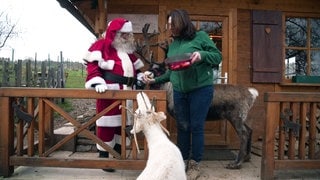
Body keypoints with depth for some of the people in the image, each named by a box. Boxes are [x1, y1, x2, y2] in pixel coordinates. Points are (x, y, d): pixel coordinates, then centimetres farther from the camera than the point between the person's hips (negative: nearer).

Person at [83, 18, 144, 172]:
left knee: (122, 125, 14)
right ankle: (103, 156, 11)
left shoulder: (129, 50, 20)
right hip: (108, 94, -7)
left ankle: (118, 154, 28)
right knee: (107, 125, -3)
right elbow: (92, 65, -13)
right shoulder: (102, 45, -3)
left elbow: (135, 69, 27)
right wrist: (98, 82, -25)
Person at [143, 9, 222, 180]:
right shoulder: (173, 44, 13)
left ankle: (195, 164, 16)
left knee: (196, 126, 1)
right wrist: (155, 79, 9)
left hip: (200, 89, -5)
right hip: (179, 91, 5)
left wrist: (202, 55, -21)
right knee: (182, 127, 11)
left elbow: (218, 56, -3)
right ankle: (183, 161, 26)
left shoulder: (200, 36, -3)